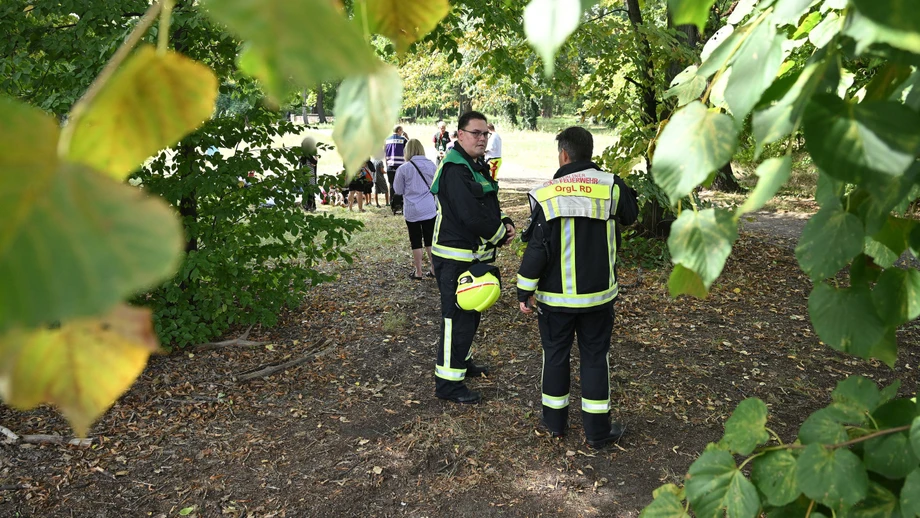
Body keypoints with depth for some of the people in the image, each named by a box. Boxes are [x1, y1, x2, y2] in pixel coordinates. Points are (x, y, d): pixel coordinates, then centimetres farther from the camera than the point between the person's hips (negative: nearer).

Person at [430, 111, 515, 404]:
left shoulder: (478, 166, 14)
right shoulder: (455, 169, -20)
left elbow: (490, 206, 19)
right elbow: (472, 217, -27)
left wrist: (506, 224, -1)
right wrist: (501, 234, -13)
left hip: (476, 255, 10)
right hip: (456, 256, -10)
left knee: (471, 313, 22)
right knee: (457, 317, -6)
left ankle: (462, 361, 40)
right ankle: (448, 383, 4)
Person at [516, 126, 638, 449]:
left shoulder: (545, 195, -12)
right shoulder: (611, 186, -8)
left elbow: (537, 249, -12)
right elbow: (630, 216, 13)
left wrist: (525, 291, -4)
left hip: (555, 295, -1)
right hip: (598, 293, 1)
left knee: (555, 355, 15)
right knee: (595, 357, 11)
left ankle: (555, 421, 27)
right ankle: (597, 431, 18)